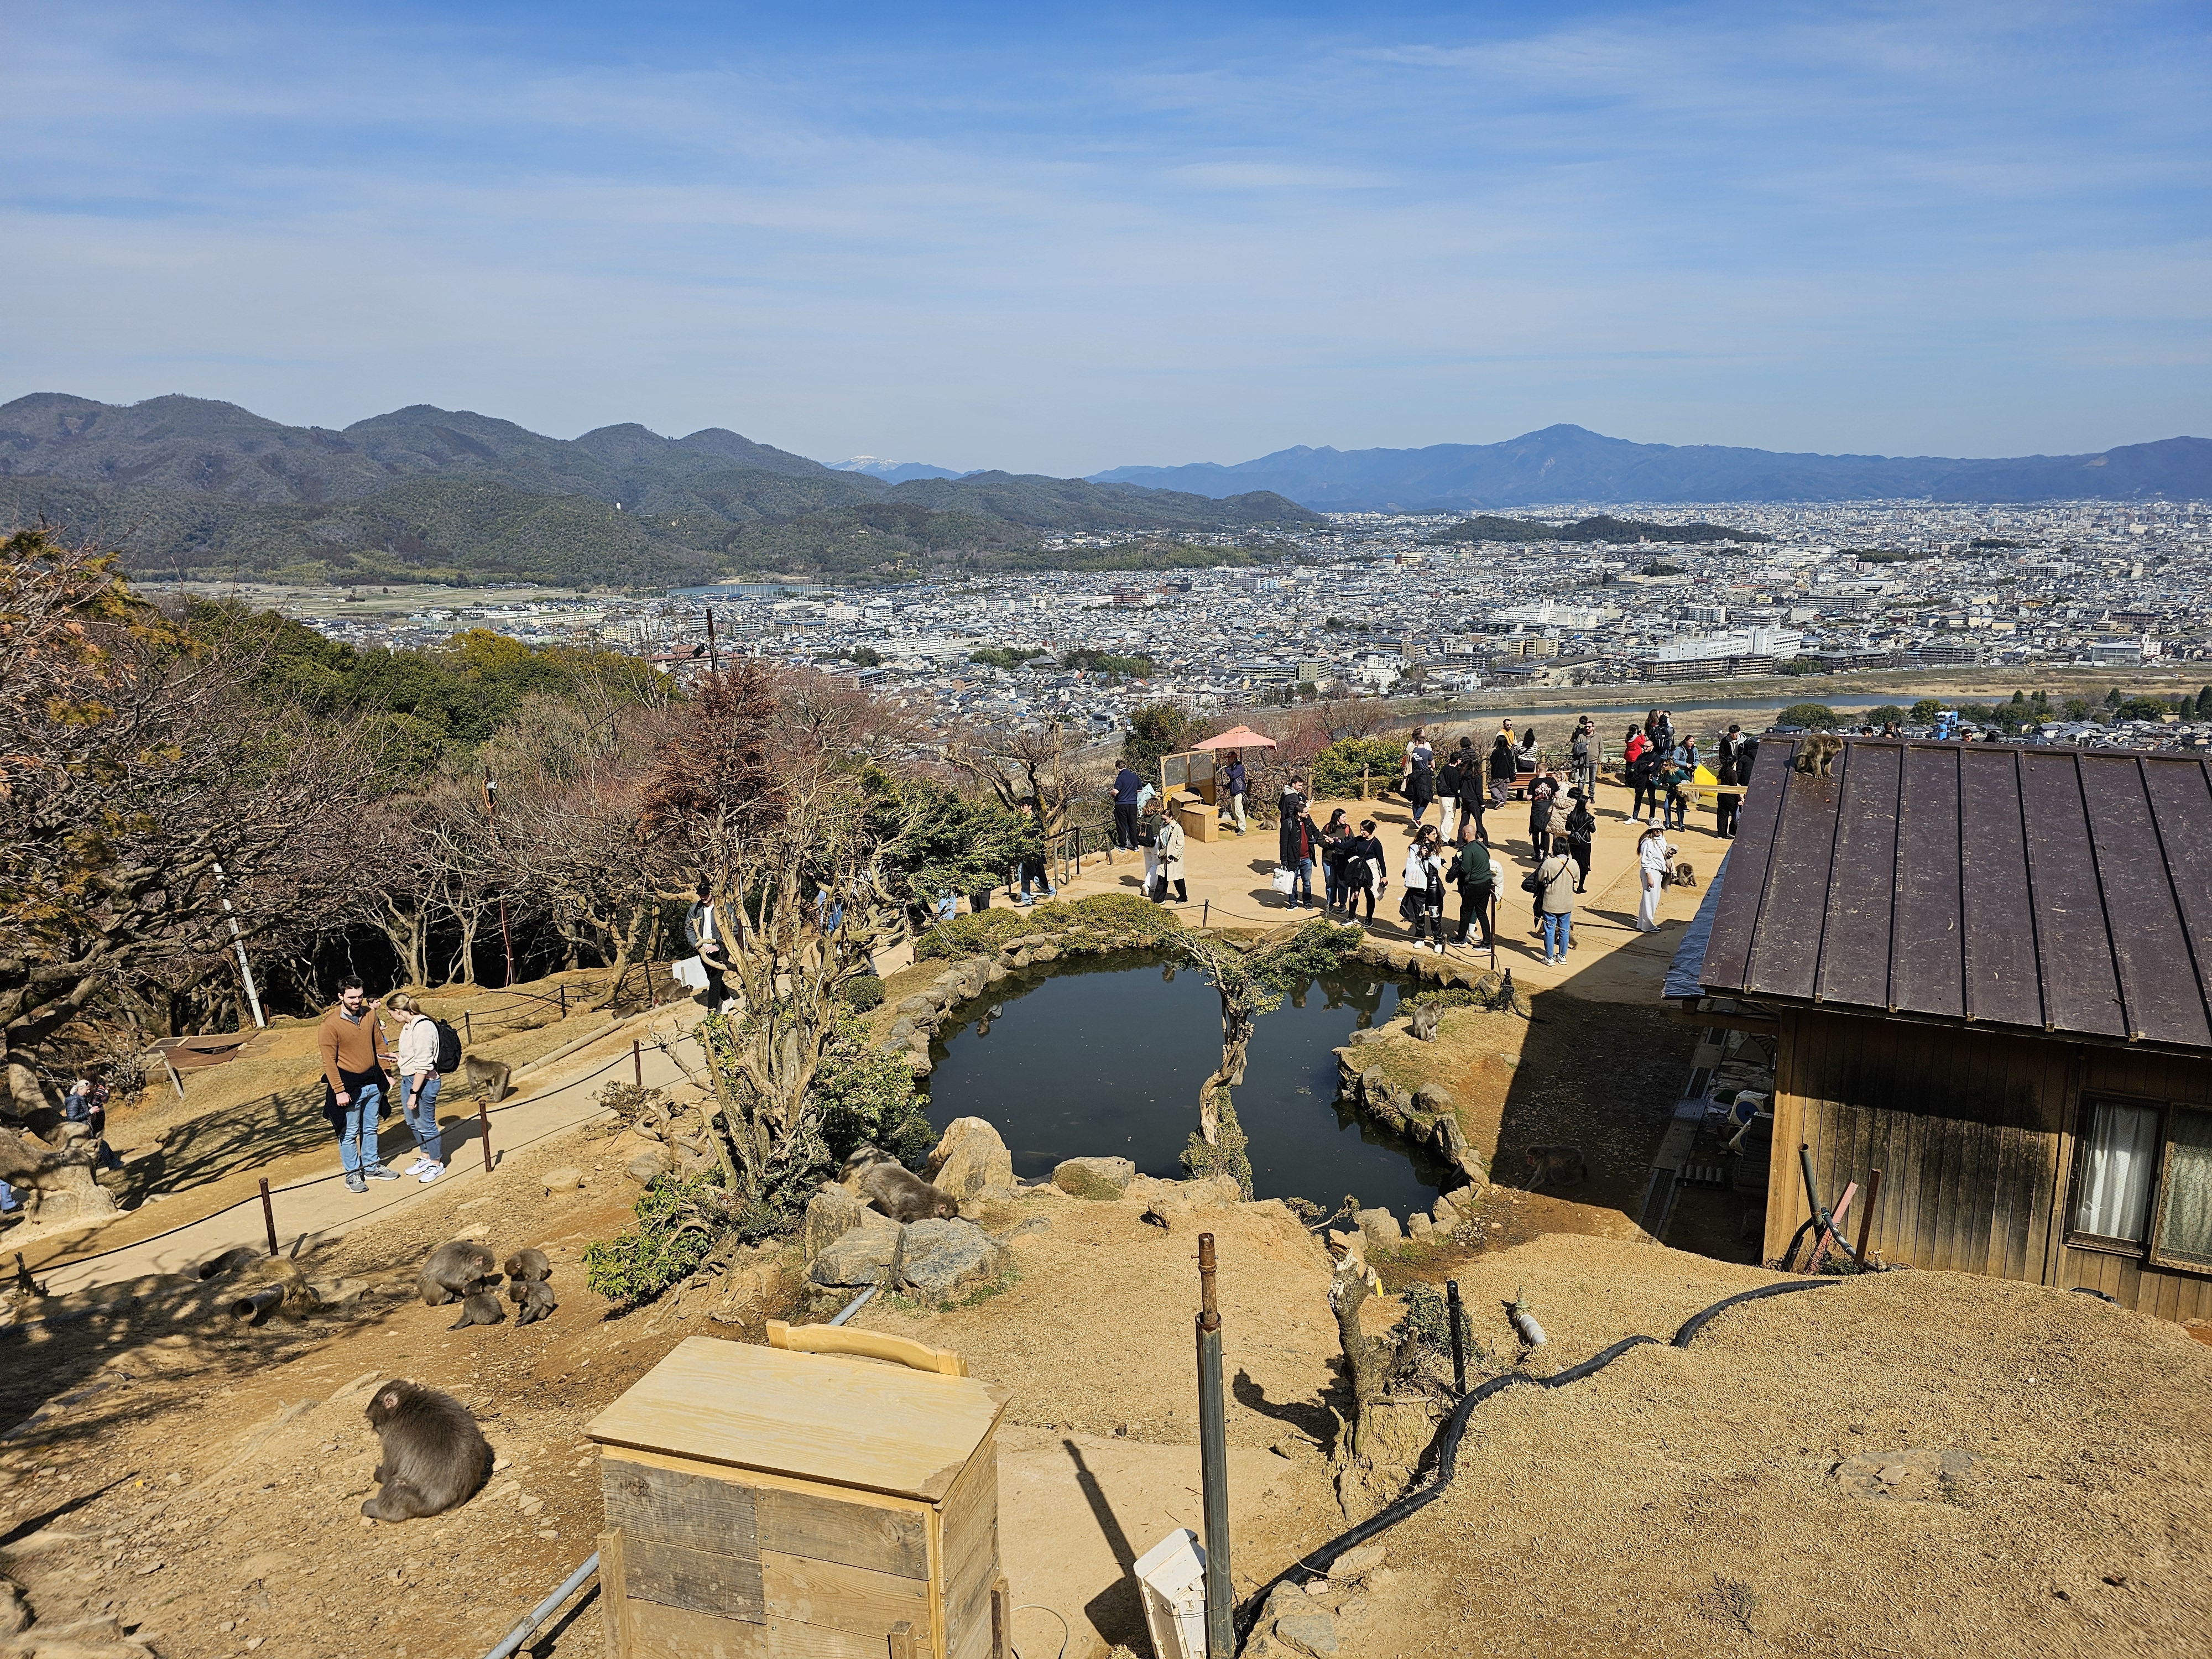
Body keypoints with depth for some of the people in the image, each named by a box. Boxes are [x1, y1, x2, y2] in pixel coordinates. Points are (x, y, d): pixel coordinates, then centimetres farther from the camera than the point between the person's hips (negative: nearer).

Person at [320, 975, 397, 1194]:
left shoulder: (369, 1014, 0)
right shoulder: (331, 1024, -16)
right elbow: (329, 1061, -15)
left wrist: (386, 1073, 10)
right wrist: (339, 1091, -17)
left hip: (373, 1081, 5)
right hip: (349, 1085, -5)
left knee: (370, 1128, 17)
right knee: (349, 1133, 5)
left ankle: (372, 1167, 30)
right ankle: (353, 1174, 15)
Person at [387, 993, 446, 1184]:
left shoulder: (422, 1027, -24)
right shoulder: (409, 1026, 6)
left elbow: (423, 1064, -24)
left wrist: (414, 1093, -22)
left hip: (423, 1082, -10)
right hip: (407, 1080, 10)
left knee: (426, 1124, 5)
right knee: (413, 1123, 21)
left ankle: (437, 1164, 21)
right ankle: (425, 1158, 39)